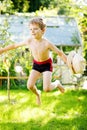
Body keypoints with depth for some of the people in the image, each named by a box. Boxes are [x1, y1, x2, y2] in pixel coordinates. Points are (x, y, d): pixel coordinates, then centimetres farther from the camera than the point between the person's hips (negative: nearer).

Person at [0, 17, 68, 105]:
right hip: (36, 65, 4)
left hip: (47, 65, -4)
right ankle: (37, 94, 25)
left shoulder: (47, 43, -28)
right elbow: (15, 45, -3)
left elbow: (60, 54, -20)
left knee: (46, 89, -16)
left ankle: (56, 84, 20)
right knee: (30, 86, -11)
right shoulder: (29, 41, -18)